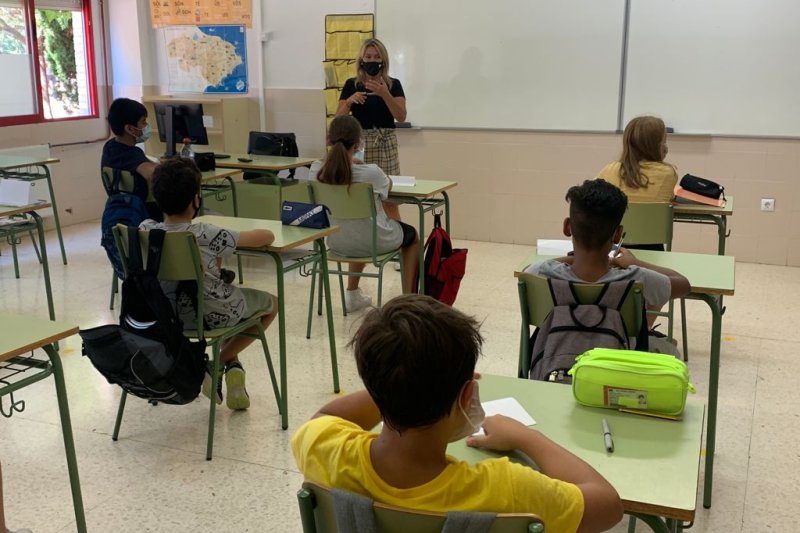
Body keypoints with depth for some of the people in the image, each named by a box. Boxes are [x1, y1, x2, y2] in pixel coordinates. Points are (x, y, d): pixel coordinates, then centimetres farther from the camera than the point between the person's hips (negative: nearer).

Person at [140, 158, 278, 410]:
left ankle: (231, 364, 25)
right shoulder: (207, 235, -25)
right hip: (214, 314, -6)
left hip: (167, 315, 6)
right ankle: (220, 361, 11)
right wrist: (239, 237, 4)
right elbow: (267, 237, -17)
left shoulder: (145, 230, -11)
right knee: (271, 303, 22)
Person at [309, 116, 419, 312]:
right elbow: (388, 185, -1)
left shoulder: (316, 170, -17)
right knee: (411, 235, 28)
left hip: (337, 241, 4)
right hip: (374, 242, -4)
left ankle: (352, 294, 44)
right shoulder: (371, 172, -26)